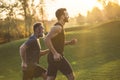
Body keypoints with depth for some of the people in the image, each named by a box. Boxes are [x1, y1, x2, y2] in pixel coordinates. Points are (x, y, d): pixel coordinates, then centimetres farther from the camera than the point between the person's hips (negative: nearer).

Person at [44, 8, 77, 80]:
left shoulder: (59, 27, 17)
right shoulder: (58, 27, -14)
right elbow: (47, 39, -25)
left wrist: (69, 42, 15)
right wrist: (55, 53, -26)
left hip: (54, 57, 10)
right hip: (57, 57, -10)